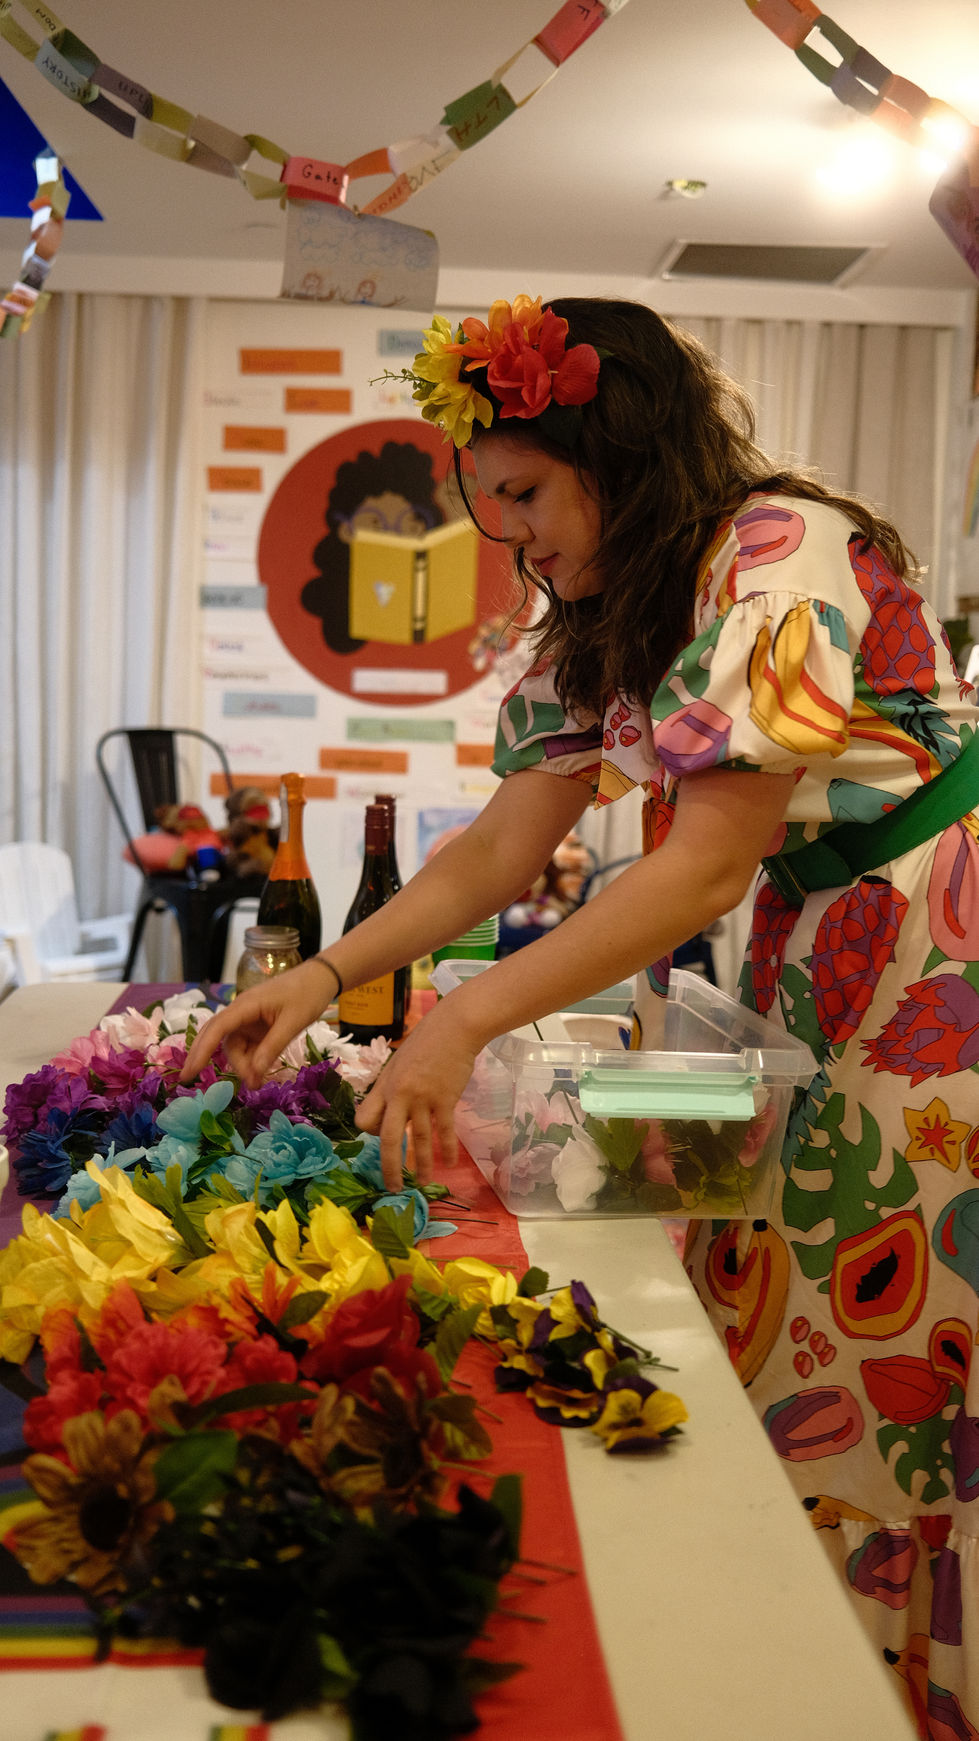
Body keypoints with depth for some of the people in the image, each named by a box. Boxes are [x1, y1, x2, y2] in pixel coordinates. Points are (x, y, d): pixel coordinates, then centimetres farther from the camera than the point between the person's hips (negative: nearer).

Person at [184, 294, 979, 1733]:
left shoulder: (782, 552, -20)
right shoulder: (601, 625, 7)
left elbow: (715, 862, -24)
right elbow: (504, 849, 6)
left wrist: (469, 1021, -26)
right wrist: (324, 976, -5)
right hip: (812, 970, 8)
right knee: (777, 1328, 8)